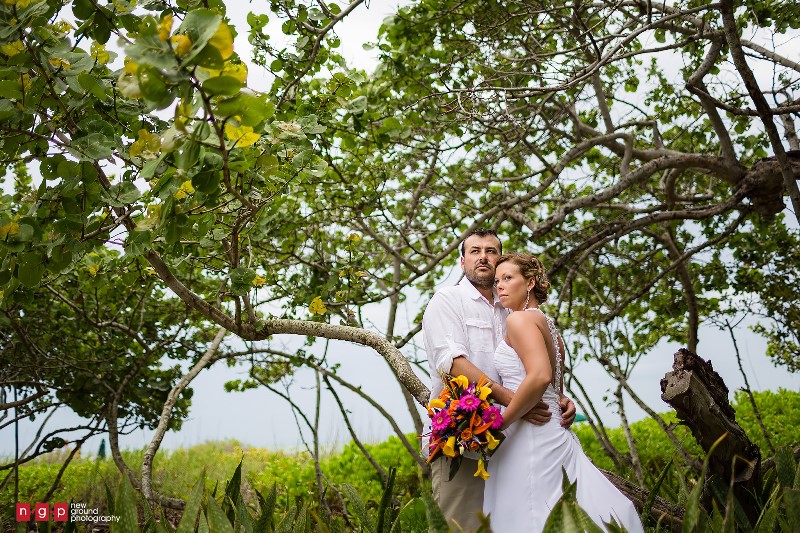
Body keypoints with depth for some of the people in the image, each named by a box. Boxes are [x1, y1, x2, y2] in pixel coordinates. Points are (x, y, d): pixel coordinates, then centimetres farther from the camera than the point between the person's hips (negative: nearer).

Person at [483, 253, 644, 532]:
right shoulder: (548, 326, 19)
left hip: (531, 437, -9)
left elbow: (540, 376, -23)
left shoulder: (519, 319, -9)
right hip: (554, 433, 9)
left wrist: (498, 424, -17)